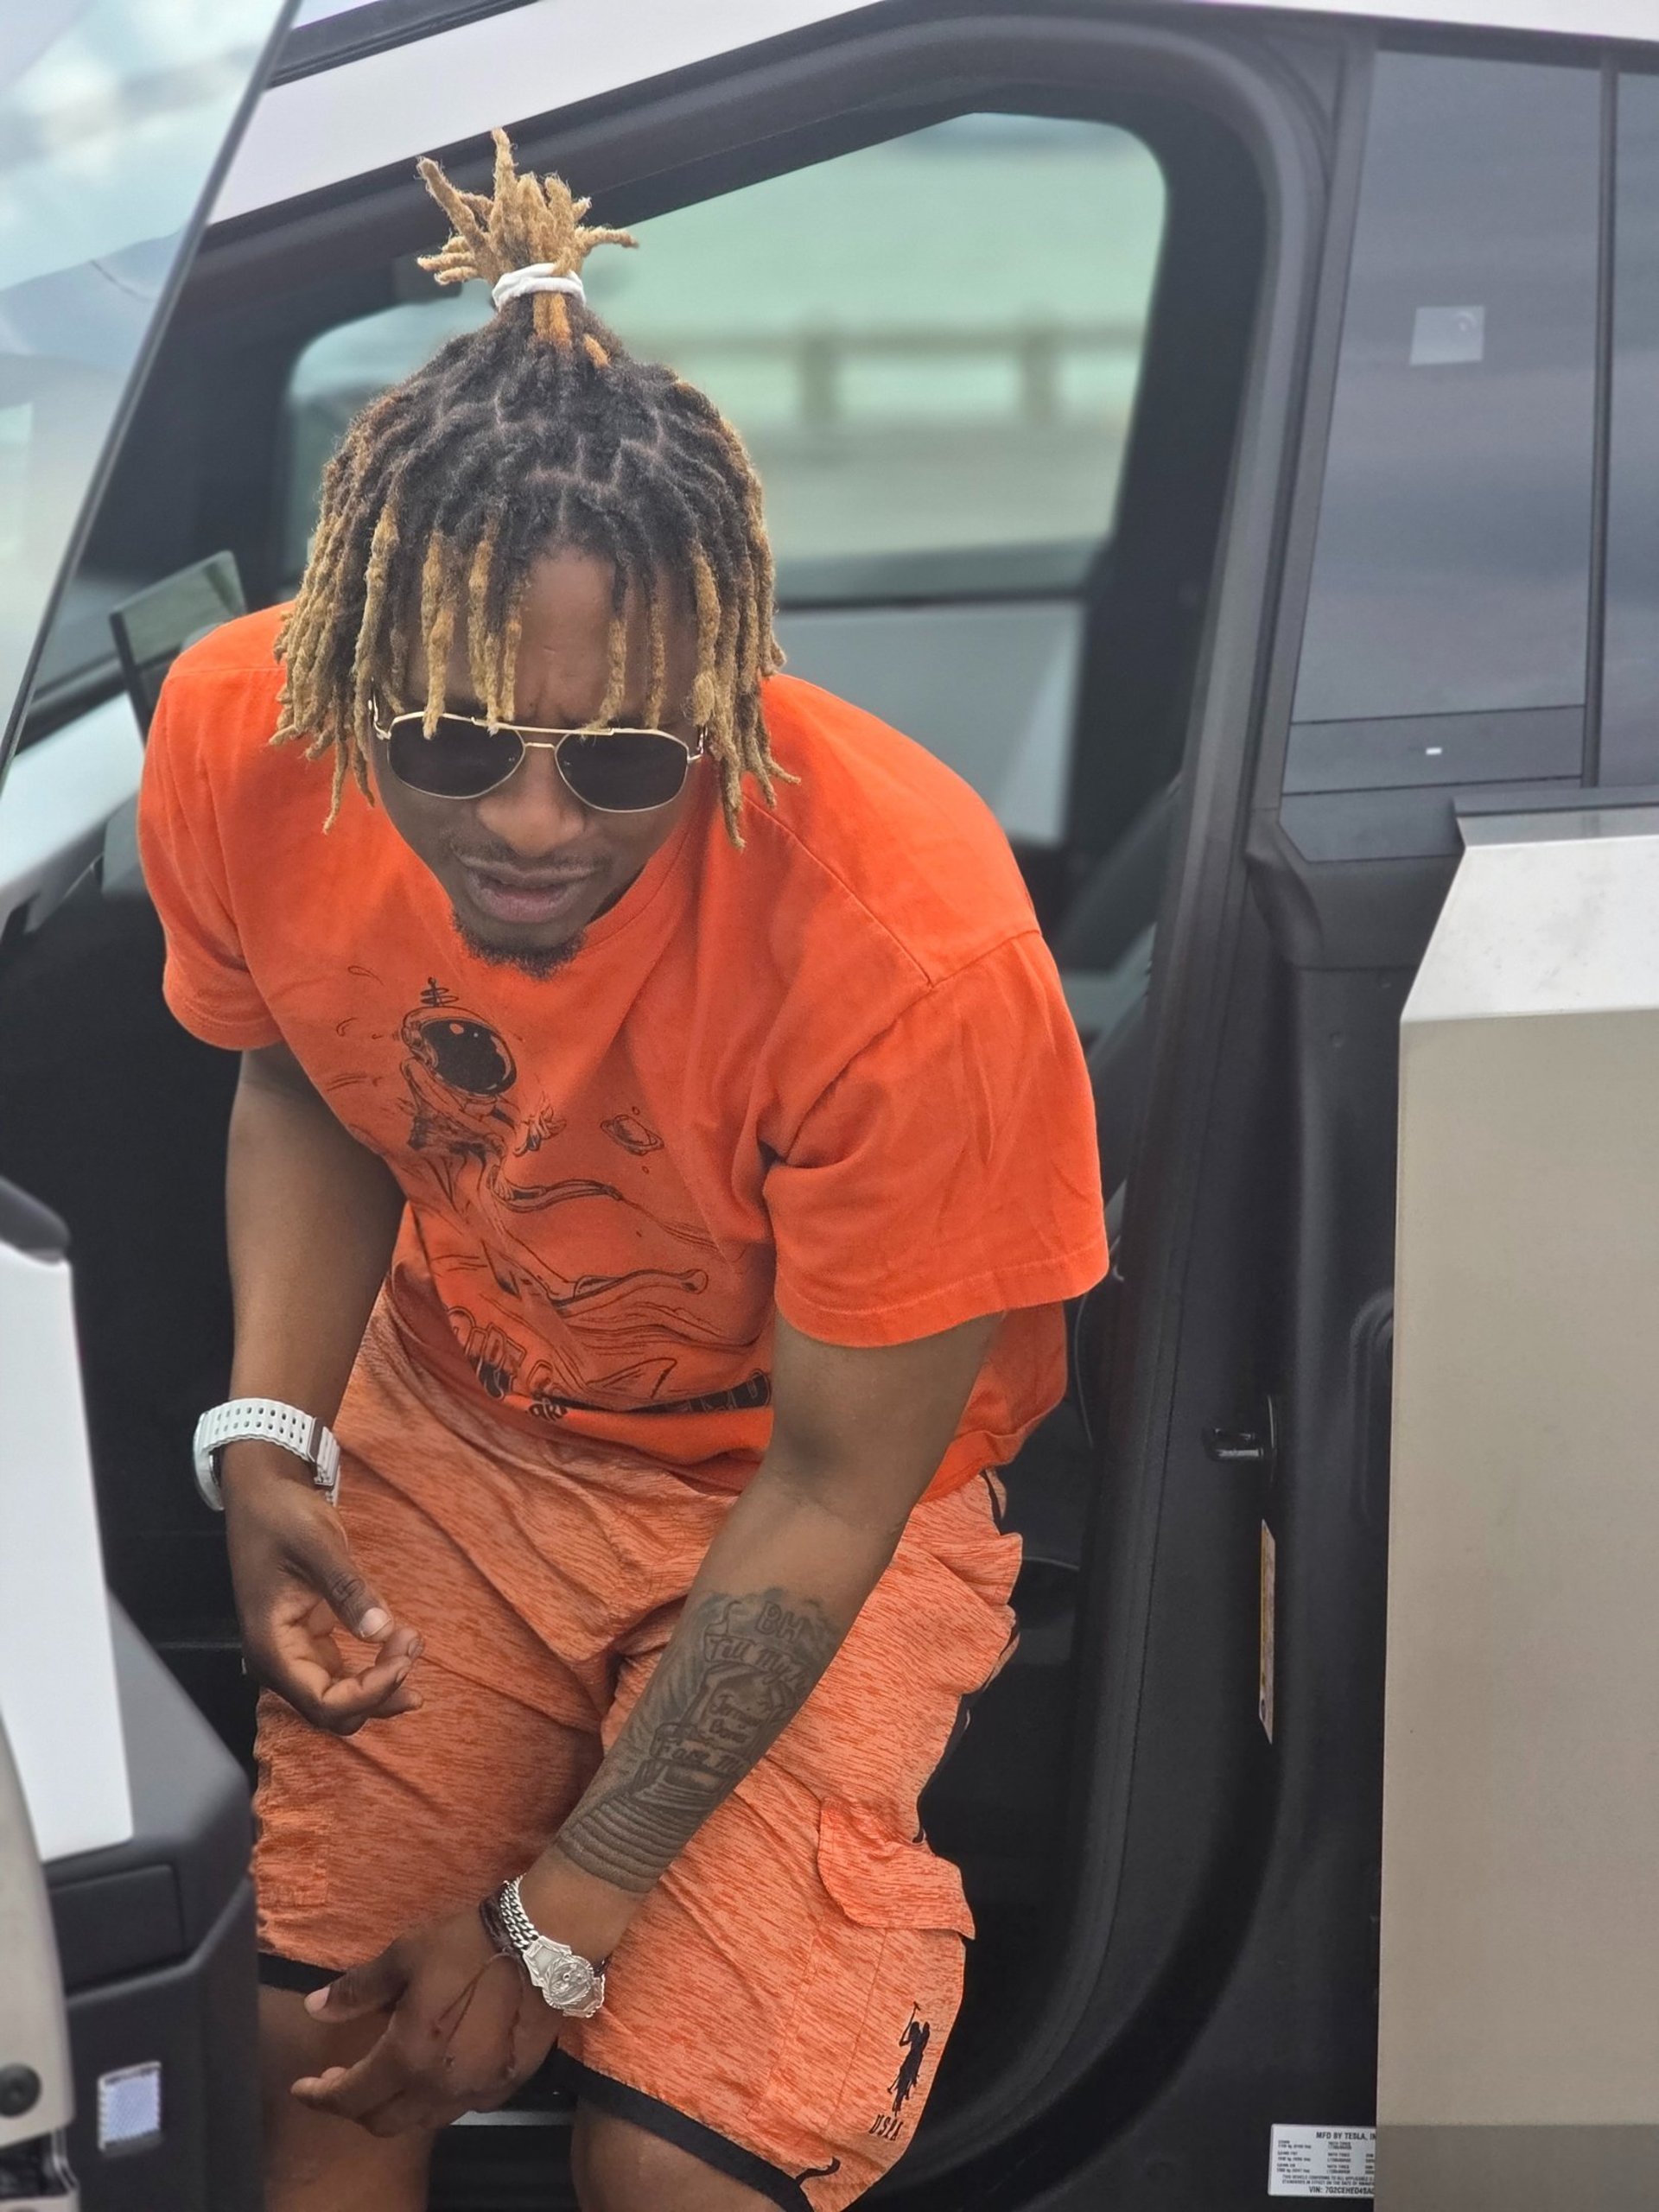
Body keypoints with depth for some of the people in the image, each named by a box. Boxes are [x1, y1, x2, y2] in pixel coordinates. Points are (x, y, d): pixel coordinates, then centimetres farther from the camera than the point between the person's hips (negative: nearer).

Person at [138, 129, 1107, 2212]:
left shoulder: (911, 945, -35)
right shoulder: (234, 739, -23)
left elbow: (829, 1492, -23)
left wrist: (559, 1920, -19)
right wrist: (265, 1435, -15)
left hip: (815, 1484, -3)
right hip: (455, 1419, 4)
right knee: (312, 2043, -15)